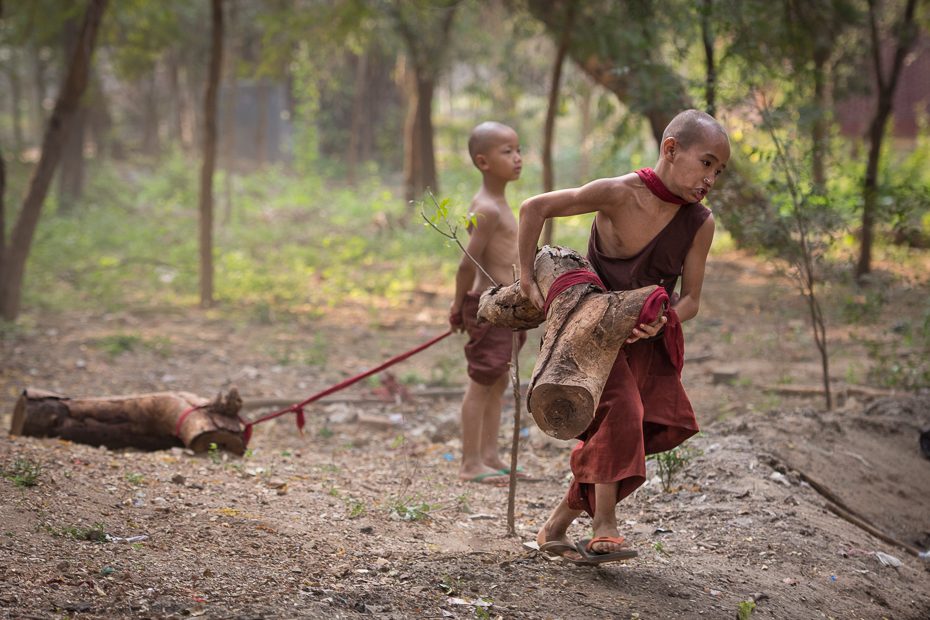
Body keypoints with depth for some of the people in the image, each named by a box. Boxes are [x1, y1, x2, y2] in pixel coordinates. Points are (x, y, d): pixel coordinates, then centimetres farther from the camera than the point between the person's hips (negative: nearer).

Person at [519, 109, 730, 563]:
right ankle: (604, 526, -20)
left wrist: (662, 320, -28)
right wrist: (527, 278, -15)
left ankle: (558, 526, 14)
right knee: (619, 410, -25)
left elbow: (690, 299, -6)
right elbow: (535, 208, -16)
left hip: (646, 338, 5)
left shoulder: (700, 224, -9)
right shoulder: (620, 194, -23)